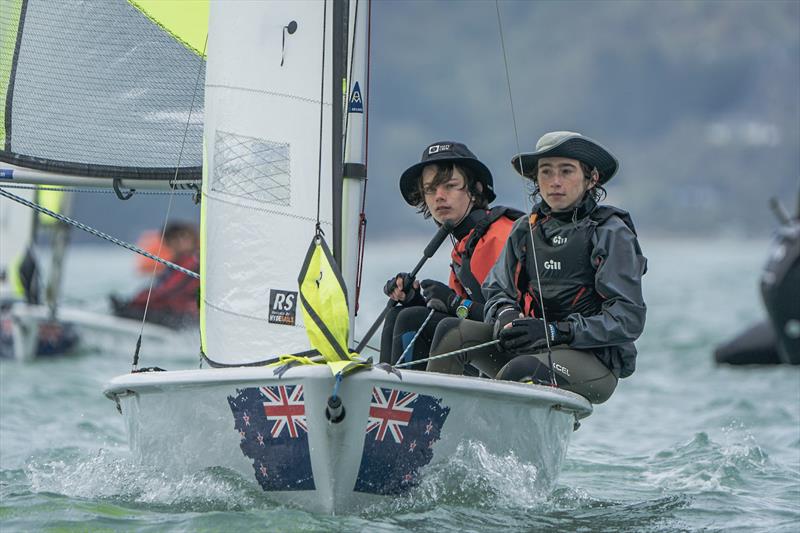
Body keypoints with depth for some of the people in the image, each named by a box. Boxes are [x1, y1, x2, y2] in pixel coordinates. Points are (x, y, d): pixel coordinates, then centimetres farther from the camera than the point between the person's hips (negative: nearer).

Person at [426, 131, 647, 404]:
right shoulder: (525, 229, 12)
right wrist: (506, 316, -11)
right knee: (452, 332, -16)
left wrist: (555, 331, -19)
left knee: (521, 371, -35)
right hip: (528, 349, 5)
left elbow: (629, 319, -11)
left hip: (595, 363, -5)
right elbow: (496, 292, 14)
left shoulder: (611, 232, -4)